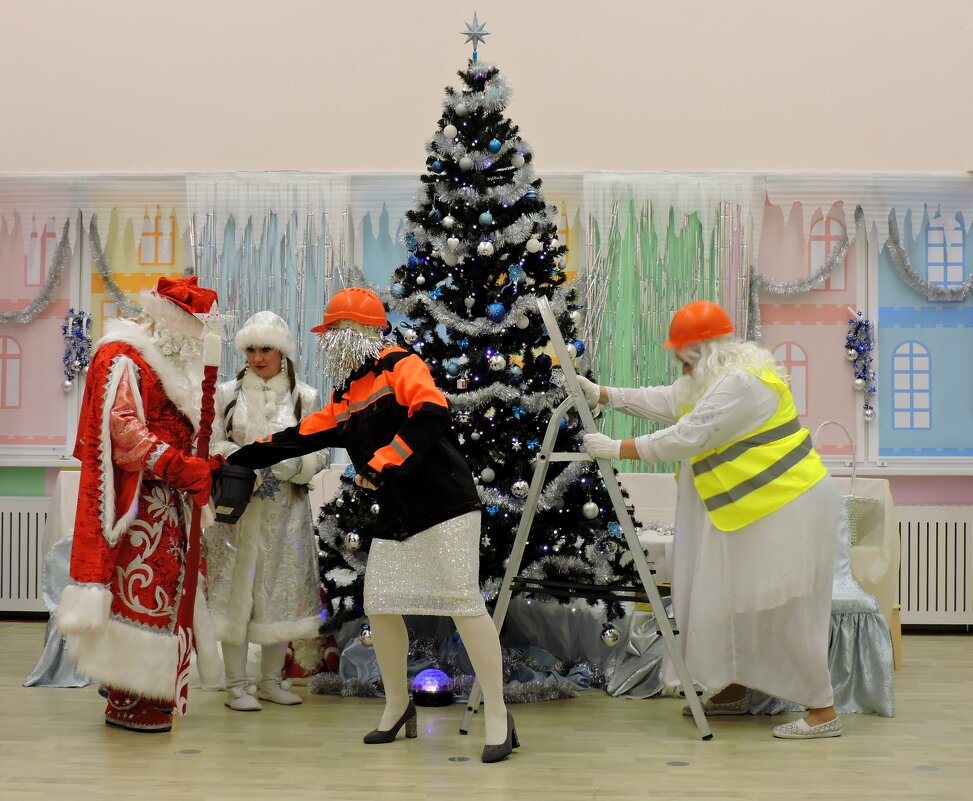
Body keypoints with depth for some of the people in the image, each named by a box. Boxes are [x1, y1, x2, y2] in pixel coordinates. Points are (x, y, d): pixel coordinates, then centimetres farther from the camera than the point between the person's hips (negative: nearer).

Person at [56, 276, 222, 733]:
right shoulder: (122, 360, -10)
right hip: (136, 502, -10)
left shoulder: (166, 363, 20)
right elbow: (125, 431, -19)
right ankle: (125, 701, -4)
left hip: (163, 504, 10)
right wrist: (184, 470, -23)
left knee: (159, 587, 10)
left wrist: (201, 465, 5)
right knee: (140, 587, -10)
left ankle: (138, 689, 18)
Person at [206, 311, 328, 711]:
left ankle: (271, 680, 18)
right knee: (236, 590, -2)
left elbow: (319, 454, 5)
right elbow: (212, 445, 4)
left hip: (286, 509, 1)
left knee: (281, 589, 5)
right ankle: (236, 684, 6)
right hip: (238, 508, -1)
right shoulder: (228, 393, 4)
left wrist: (289, 464, -14)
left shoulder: (305, 397, 5)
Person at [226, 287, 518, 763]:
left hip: (445, 505, -8)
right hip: (396, 518, 9)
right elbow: (302, 436, 22)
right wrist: (243, 457, 23)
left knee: (463, 603, -11)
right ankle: (398, 705, 28)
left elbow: (431, 414, -24)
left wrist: (381, 464, -22)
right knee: (379, 606, 8)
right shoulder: (344, 398, 16)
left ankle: (498, 717, -2)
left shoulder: (399, 366, -9)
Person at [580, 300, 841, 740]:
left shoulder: (739, 384, -22)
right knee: (728, 599, 13)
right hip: (753, 507, 11)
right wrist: (601, 394, 10)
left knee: (783, 609, -6)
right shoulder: (711, 379, 12)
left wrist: (617, 449, -19)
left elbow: (686, 437, -24)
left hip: (785, 507, -11)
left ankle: (823, 712, 2)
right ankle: (733, 691, 25)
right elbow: (664, 402, 14)